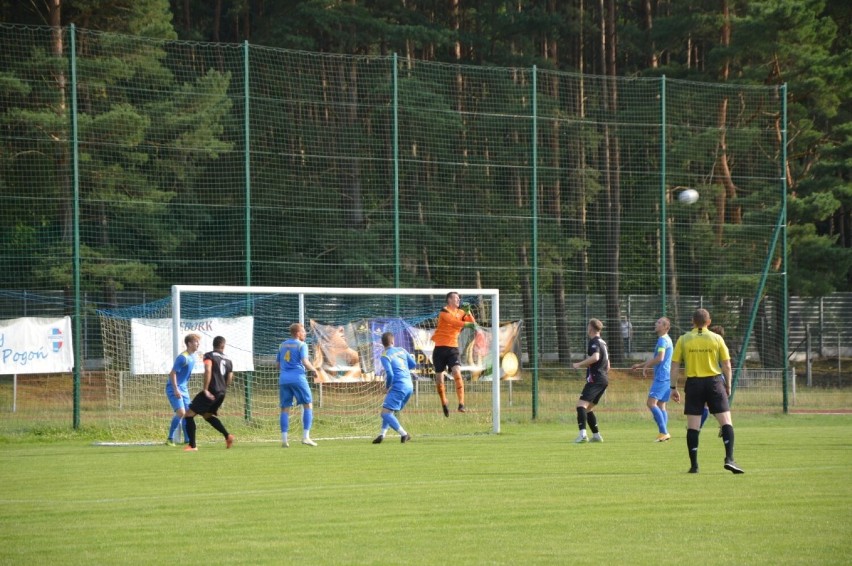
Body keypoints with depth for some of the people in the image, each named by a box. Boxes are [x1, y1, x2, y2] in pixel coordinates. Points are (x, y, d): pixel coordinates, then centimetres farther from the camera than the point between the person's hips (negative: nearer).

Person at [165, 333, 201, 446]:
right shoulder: (183, 358, -19)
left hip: (183, 389, 9)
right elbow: (172, 373, -21)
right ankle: (170, 438, -13)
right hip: (174, 389, -9)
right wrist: (176, 390, -25)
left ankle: (187, 440, 16)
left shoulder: (192, 357, 9)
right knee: (181, 412, -20)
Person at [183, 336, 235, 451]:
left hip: (210, 392, -7)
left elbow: (208, 370, -22)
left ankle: (192, 445, -7)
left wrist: (205, 389, -22)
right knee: (208, 415, 29)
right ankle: (227, 435, 14)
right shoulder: (228, 360, 14)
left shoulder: (209, 356, -4)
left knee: (189, 414, -1)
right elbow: (229, 380, 14)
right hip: (221, 393, 7)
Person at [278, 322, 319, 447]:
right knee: (308, 405, 4)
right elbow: (305, 362, -13)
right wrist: (313, 369, 5)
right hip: (298, 377, -5)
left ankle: (284, 439, -1)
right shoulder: (301, 345, -2)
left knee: (285, 408, 6)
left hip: (283, 379, 5)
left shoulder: (282, 345, 17)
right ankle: (305, 436, -5)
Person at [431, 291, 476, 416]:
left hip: (453, 347, 2)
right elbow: (453, 321, -25)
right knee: (439, 377, 2)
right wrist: (466, 324, -38)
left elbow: (472, 323, 2)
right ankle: (444, 403, 25)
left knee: (457, 372, -18)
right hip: (440, 347, -2)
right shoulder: (444, 311, -7)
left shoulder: (460, 312, 10)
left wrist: (468, 312, -11)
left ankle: (461, 404, -23)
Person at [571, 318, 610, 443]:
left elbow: (595, 357, -27)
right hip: (604, 379, 10)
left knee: (581, 404, -20)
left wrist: (579, 364, -18)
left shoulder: (594, 342, -8)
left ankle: (582, 434, -35)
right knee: (588, 408, 18)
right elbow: (607, 365, 27)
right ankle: (596, 435, 16)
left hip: (595, 379, -10)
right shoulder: (603, 343, 21)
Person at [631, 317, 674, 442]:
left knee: (651, 403, -15)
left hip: (661, 378, -10)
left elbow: (660, 358, -22)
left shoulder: (662, 340, -11)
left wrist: (645, 366, -9)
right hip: (666, 377, 10)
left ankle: (663, 432, -19)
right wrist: (640, 365, 27)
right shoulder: (666, 340, 21)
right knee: (661, 405, 10)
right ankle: (663, 433, 6)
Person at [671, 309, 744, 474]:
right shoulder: (716, 338, 2)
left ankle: (694, 465, 3)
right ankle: (729, 459, -13)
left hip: (693, 383, 1)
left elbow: (675, 365, 2)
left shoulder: (683, 340, 3)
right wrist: (728, 386, 13)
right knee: (726, 421, 1)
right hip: (714, 382, -1)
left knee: (692, 426, 4)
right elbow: (726, 365, 3)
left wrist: (673, 387, 8)